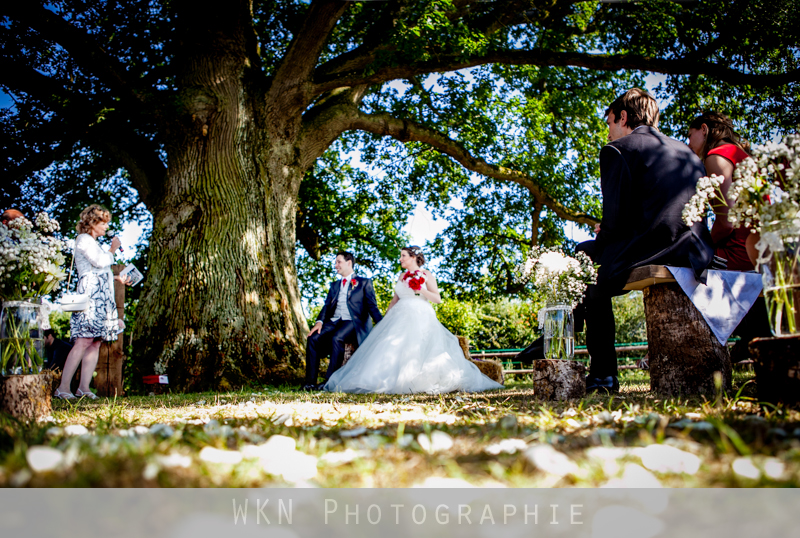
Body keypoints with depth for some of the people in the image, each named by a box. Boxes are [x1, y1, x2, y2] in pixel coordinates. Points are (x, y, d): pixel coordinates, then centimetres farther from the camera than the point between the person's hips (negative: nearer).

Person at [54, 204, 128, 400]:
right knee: (84, 341, -16)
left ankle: (84, 387, -1)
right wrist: (112, 250, 0)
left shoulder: (93, 243, 29)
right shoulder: (84, 240, -1)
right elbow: (100, 261, -16)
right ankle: (63, 387, -17)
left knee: (96, 342, 1)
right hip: (90, 295, -10)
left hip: (101, 298, 10)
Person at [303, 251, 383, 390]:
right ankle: (310, 382, -21)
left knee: (336, 338, -35)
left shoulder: (364, 282, 10)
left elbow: (372, 306, 2)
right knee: (313, 338, -22)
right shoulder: (335, 285, 27)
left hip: (353, 322, -5)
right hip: (334, 322, 5)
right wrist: (319, 321, -5)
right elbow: (327, 305, 16)